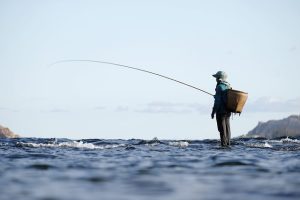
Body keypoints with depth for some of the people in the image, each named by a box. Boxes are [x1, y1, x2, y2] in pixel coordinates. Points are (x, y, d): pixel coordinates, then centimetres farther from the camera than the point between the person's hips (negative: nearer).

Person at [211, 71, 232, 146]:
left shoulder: (220, 87, -13)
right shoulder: (229, 87, 11)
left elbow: (217, 101, -17)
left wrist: (213, 111, -13)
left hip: (221, 110, -8)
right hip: (228, 111, 8)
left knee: (222, 128, -5)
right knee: (227, 128, 11)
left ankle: (224, 144, -6)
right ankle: (228, 143, 13)